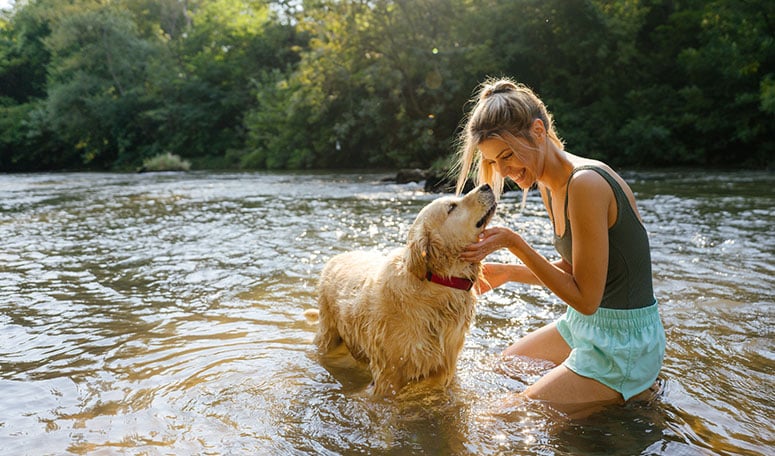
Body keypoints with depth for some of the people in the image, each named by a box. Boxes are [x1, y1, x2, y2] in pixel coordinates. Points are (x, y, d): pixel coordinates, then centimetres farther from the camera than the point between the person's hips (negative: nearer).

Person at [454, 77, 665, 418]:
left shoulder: (586, 183, -27)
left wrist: (514, 243, -24)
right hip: (582, 326, 10)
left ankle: (637, 391, 4)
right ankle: (634, 381, 25)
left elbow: (585, 298, -24)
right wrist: (507, 272, 4)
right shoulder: (549, 184, 3)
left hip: (622, 343, -9)